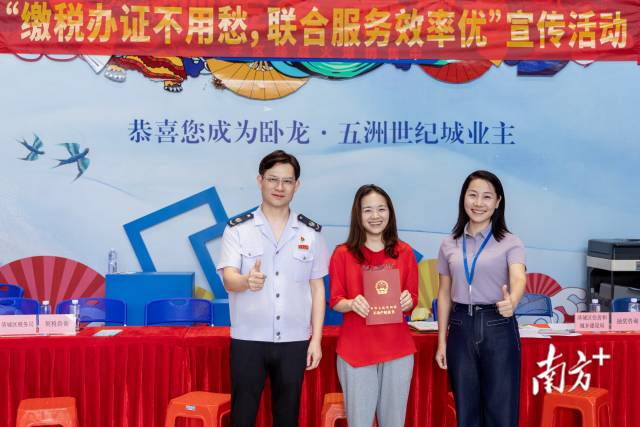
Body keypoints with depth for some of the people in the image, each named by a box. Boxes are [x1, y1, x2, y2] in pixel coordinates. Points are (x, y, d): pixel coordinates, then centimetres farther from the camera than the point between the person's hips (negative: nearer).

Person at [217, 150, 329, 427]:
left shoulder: (311, 233, 4)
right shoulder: (237, 229, -2)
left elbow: (317, 288, 7)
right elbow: (228, 279, -13)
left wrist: (316, 340, 2)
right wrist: (247, 281, -37)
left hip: (294, 341, 2)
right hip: (248, 339, -1)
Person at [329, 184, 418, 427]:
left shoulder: (404, 252, 6)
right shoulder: (343, 254, 0)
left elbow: (413, 298, 10)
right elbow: (335, 302, 1)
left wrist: (408, 301, -13)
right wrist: (352, 304, -20)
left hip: (397, 349, 2)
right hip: (356, 350, -2)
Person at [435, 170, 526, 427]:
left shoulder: (509, 243, -3)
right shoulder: (450, 245, 7)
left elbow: (518, 277, -21)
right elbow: (444, 295, 9)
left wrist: (512, 301, -44)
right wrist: (441, 342, 6)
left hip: (497, 328, -3)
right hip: (461, 328, 3)